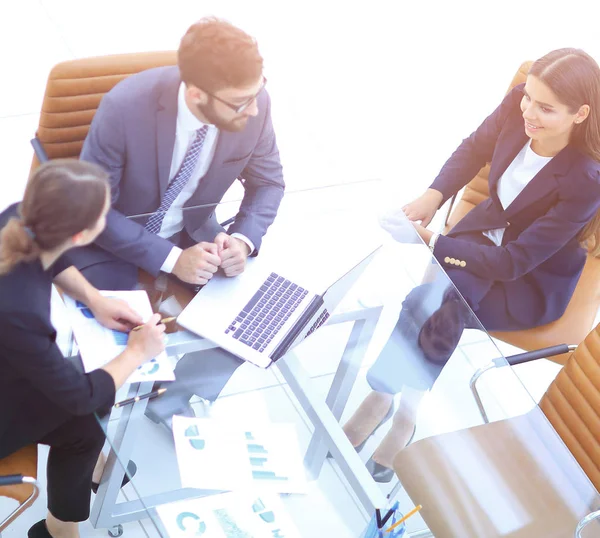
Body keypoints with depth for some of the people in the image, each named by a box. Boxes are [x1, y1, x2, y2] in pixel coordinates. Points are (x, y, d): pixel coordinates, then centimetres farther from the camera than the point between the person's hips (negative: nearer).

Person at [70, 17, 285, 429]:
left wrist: (243, 240, -22)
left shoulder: (254, 106, -21)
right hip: (112, 235, -3)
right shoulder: (126, 108, -32)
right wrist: (170, 259, -29)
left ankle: (171, 409, 13)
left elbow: (268, 183, -3)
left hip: (191, 232, 4)